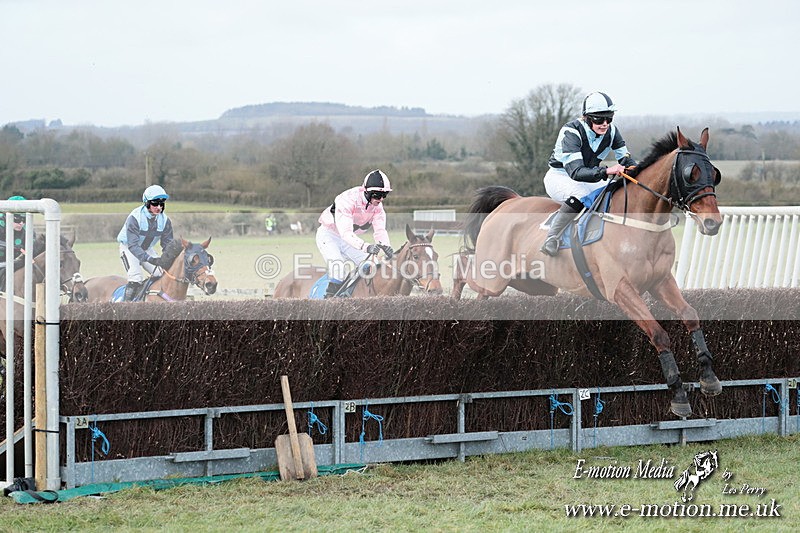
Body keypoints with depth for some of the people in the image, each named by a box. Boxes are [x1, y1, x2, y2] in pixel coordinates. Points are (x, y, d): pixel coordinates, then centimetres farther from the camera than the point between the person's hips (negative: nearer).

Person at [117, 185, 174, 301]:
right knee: (136, 276, -25)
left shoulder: (165, 220, -14)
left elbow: (168, 244, -7)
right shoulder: (134, 218, -31)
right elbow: (133, 245, -35)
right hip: (129, 248, -6)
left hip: (147, 249, 6)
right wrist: (150, 259, -46)